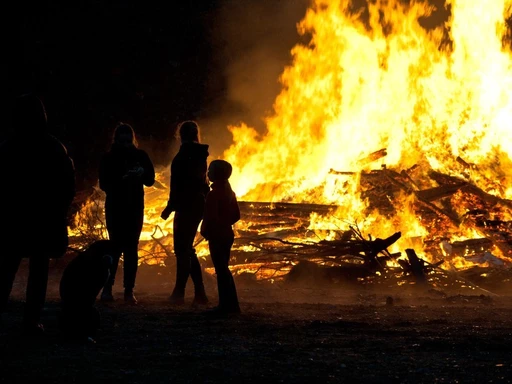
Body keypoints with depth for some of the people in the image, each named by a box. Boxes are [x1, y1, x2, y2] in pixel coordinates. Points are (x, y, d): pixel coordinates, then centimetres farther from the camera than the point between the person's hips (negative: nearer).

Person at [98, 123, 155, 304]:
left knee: (131, 248, -1)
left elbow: (150, 180, 3)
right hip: (115, 207, -2)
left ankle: (129, 290, -2)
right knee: (117, 246, -10)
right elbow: (104, 184, -4)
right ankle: (107, 288, -5)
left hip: (135, 207, 2)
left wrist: (141, 174, -19)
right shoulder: (109, 158, 0)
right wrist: (121, 180, -22)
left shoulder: (141, 156, 4)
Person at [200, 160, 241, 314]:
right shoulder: (229, 192, 10)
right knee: (224, 270, 15)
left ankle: (228, 305, -6)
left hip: (217, 236, -9)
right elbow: (236, 215, 14)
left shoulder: (214, 194, -17)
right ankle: (229, 304, 17)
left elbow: (211, 217, -22)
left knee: (221, 270, -6)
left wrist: (205, 231, -8)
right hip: (227, 234, 9)